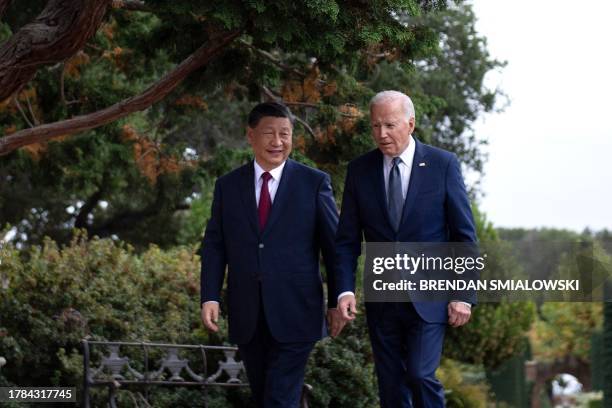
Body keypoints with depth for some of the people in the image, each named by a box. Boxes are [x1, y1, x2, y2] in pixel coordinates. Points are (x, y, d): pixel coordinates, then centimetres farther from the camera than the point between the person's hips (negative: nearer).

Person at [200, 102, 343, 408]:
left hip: (294, 314, -3)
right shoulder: (227, 185, 8)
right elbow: (214, 246, 9)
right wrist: (210, 297, -3)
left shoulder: (314, 183, 0)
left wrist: (338, 301, 2)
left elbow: (334, 245, 3)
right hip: (246, 315, 3)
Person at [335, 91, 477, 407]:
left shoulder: (443, 165, -4)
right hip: (382, 299, 3)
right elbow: (347, 239, 4)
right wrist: (345, 290, -10)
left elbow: (465, 235, -1)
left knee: (420, 376, -15)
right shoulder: (359, 170, 3)